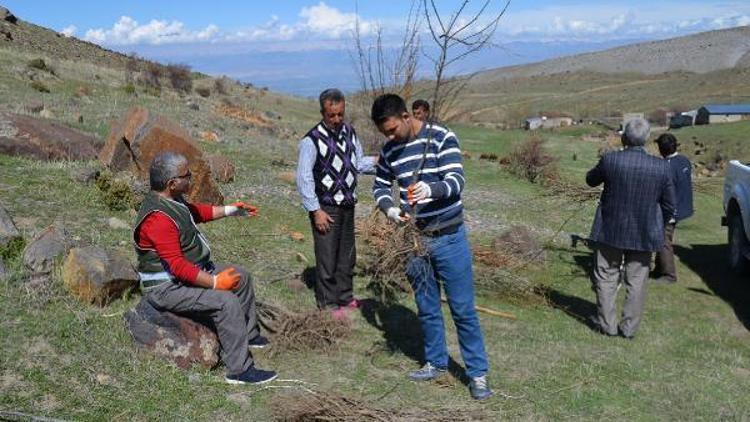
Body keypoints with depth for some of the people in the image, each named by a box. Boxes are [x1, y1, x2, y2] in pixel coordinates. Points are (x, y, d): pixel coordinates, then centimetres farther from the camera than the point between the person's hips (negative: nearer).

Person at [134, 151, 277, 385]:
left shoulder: (172, 200, 1)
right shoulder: (158, 218, -30)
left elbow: (197, 211, 24)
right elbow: (178, 266, -32)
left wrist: (230, 210, 22)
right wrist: (215, 282, -28)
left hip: (193, 269, 11)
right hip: (168, 287, -11)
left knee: (242, 277, 16)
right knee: (226, 302, -26)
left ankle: (250, 335, 33)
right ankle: (240, 370, -18)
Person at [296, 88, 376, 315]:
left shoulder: (350, 132, 3)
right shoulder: (312, 140, -16)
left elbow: (358, 163, 12)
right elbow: (304, 178, -15)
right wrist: (316, 210, -17)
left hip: (347, 205, 7)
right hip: (325, 208, -6)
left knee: (347, 254, 18)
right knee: (327, 257, 2)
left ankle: (345, 297, 34)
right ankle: (328, 303, 17)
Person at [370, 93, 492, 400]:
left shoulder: (442, 138, -13)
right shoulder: (390, 151, 2)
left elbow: (456, 180, -20)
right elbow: (380, 186, 13)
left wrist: (431, 189, -41)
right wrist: (389, 209, -8)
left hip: (449, 238, -4)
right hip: (415, 238, 5)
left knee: (463, 309, 1)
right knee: (427, 308, 15)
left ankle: (478, 373, 13)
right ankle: (436, 363, 32)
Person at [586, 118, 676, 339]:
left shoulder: (610, 160, -16)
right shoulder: (661, 167, -10)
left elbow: (591, 180, 5)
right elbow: (669, 206, 0)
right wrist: (655, 227, 15)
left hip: (611, 231, -1)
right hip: (644, 235, 1)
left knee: (606, 278, 13)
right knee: (636, 282, 12)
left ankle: (608, 325, 17)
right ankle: (629, 328, 16)